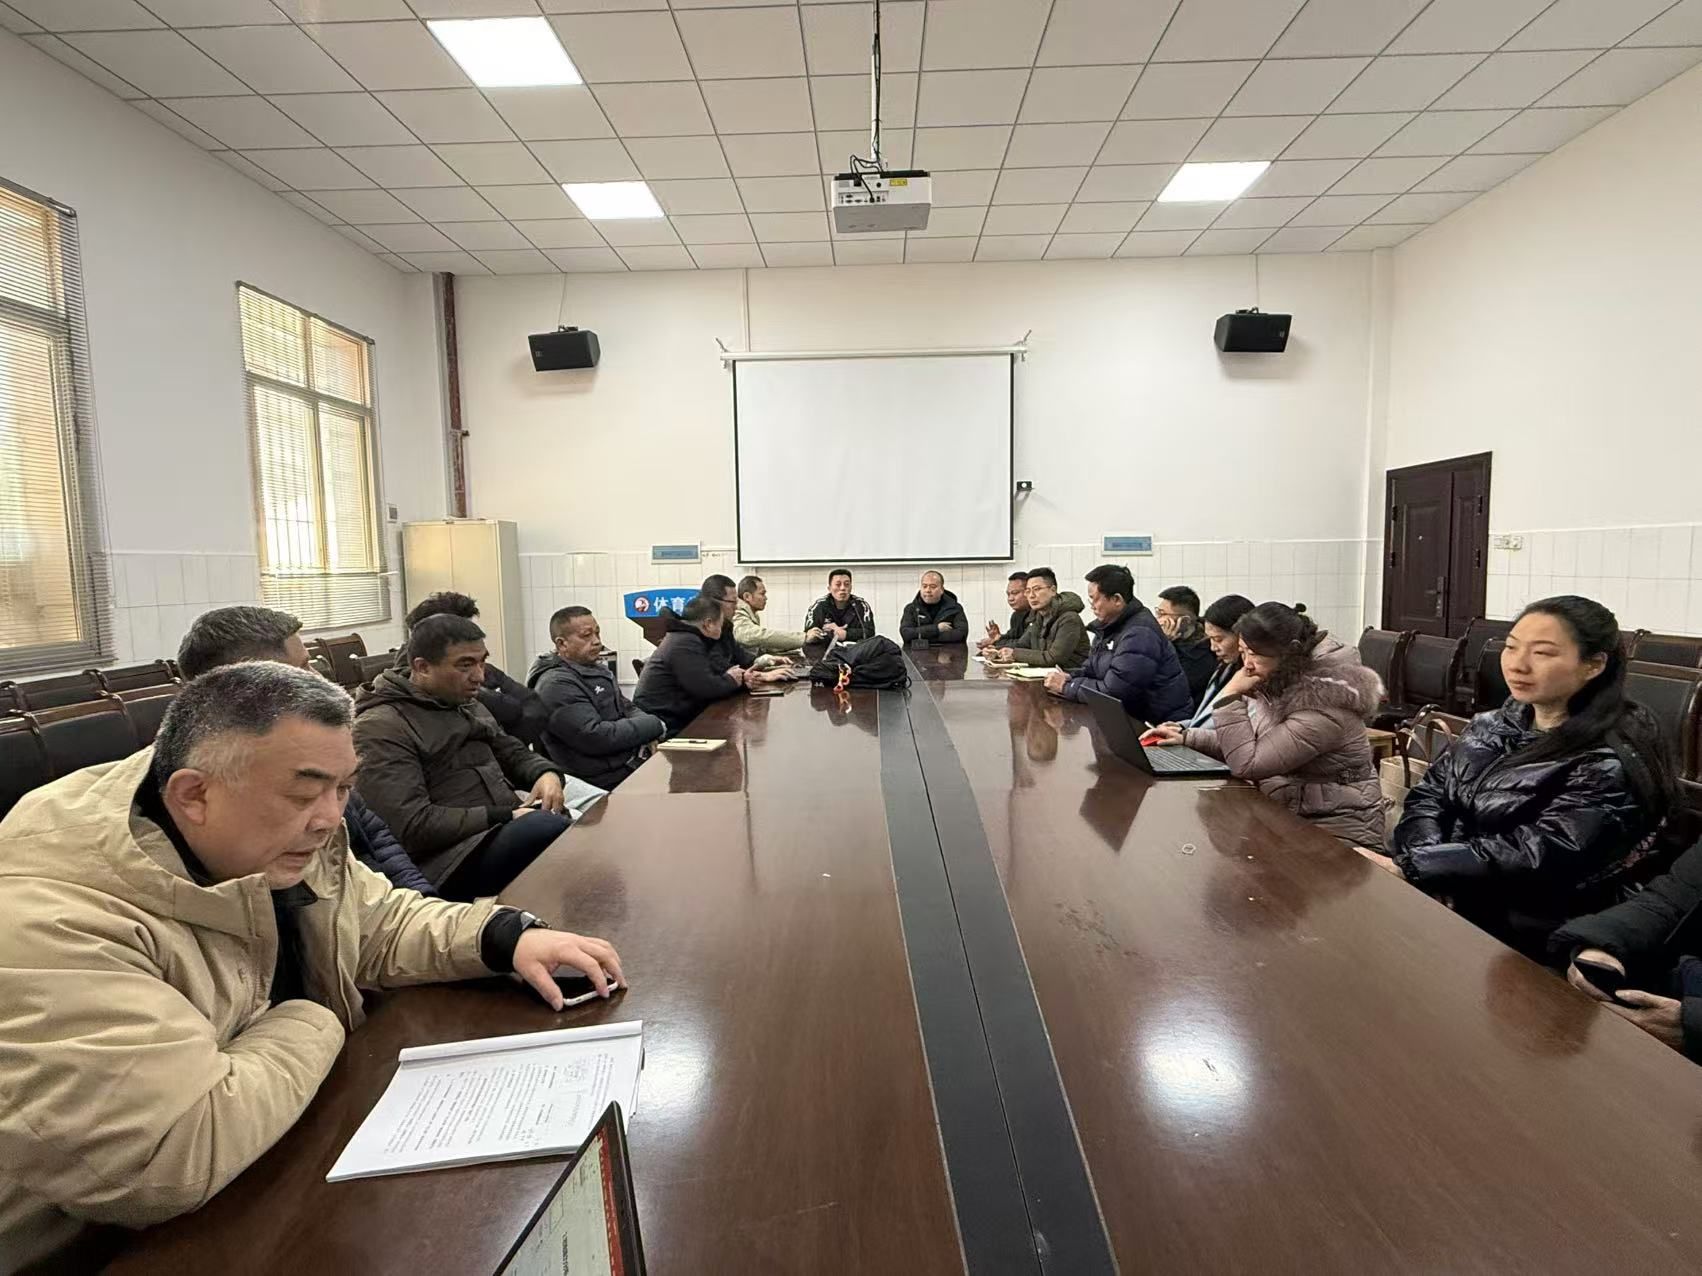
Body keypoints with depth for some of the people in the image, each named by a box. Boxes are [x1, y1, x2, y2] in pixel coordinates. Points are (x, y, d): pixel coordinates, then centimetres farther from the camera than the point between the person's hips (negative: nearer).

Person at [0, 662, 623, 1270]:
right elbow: (175, 1158, -34)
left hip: (299, 1131, 7)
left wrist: (507, 936, -11)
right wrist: (311, 1025, -17)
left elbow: (379, 923, 6)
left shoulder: (281, 838, -6)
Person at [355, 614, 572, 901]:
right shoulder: (382, 728, -8)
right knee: (548, 827, -37)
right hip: (455, 860, -8)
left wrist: (547, 773, 1)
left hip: (509, 831, 9)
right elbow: (414, 826, -17)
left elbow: (511, 752, 25)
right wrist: (504, 818, -17)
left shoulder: (467, 705, 19)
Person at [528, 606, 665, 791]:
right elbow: (594, 737, -23)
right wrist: (654, 726, -15)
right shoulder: (555, 685, -15)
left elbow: (627, 709, 17)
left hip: (635, 759, 9)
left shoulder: (596, 669, 14)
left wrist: (648, 734, -6)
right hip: (608, 780, -9)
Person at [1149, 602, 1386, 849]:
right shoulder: (1283, 686, 2)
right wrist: (1186, 737, 4)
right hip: (1289, 816, 8)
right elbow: (1251, 742, 15)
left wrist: (1231, 697, -22)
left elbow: (1246, 764, -24)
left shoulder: (1321, 705, -24)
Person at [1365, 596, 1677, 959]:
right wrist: (1427, 864, -16)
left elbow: (1539, 857, -21)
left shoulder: (1613, 762, -13)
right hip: (1446, 901, 6)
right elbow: (1429, 795, 4)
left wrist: (1408, 868, -26)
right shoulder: (1495, 725, 7)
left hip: (1526, 939, -5)